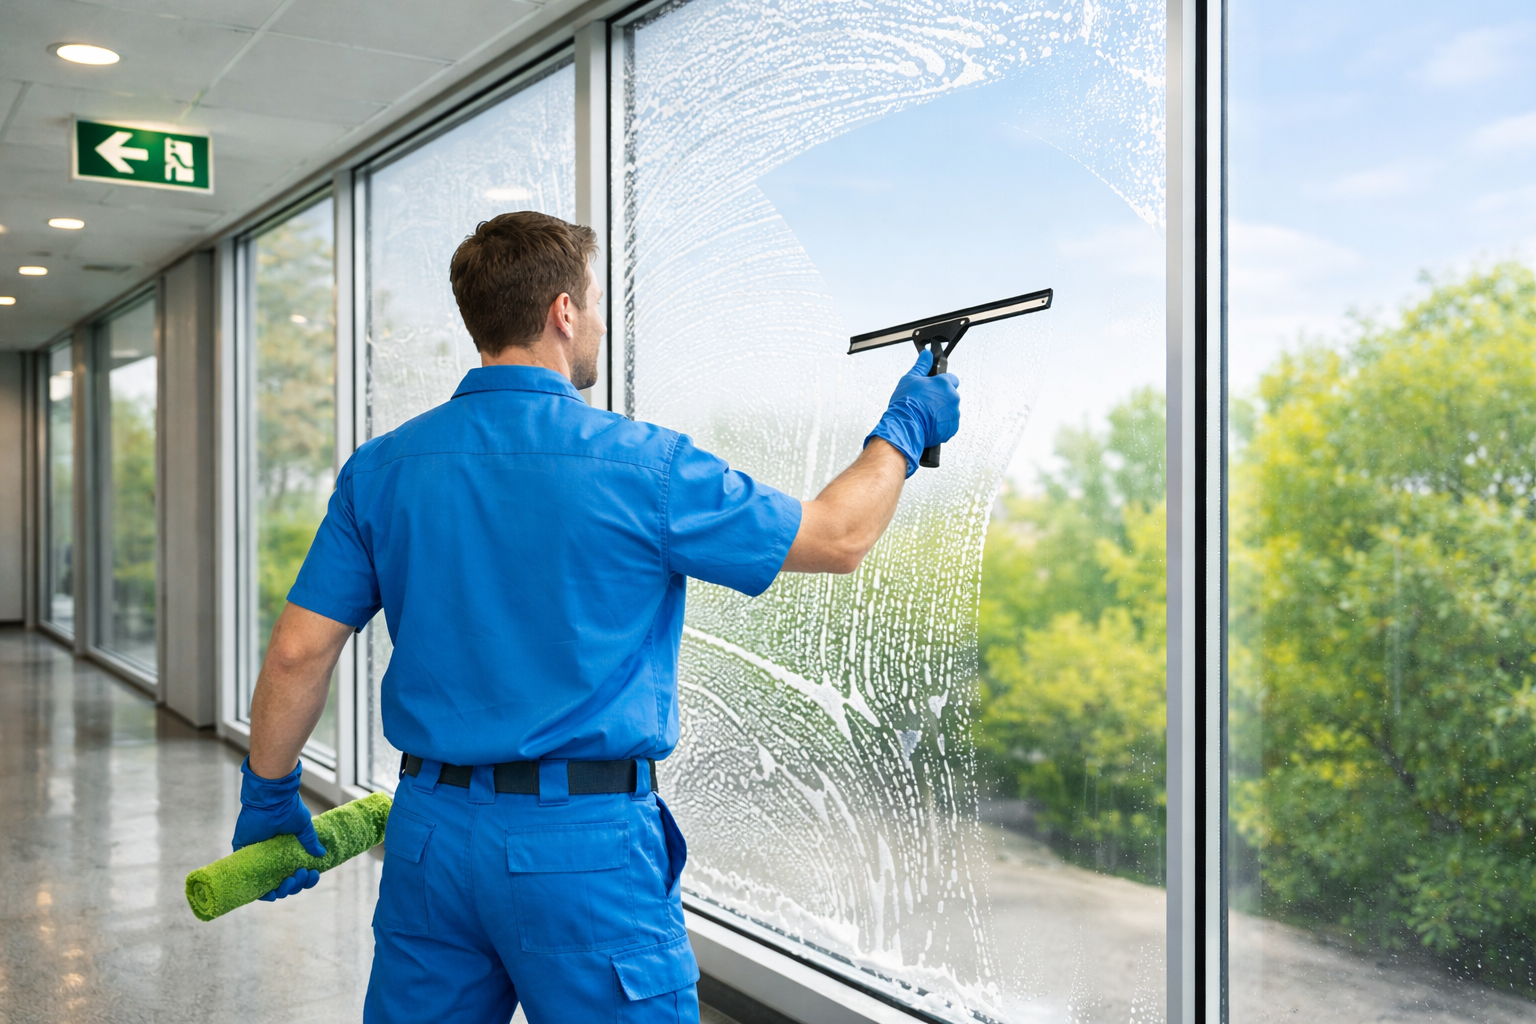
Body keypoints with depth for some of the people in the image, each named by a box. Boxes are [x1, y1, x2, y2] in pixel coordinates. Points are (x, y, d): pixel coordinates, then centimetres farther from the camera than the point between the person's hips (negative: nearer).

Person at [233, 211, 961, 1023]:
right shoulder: (646, 467, -12)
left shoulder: (381, 469, 0)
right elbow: (839, 539, -2)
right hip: (586, 846, -4)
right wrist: (905, 429, 15)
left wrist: (269, 795, 16)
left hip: (429, 831, 5)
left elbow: (297, 653, 1)